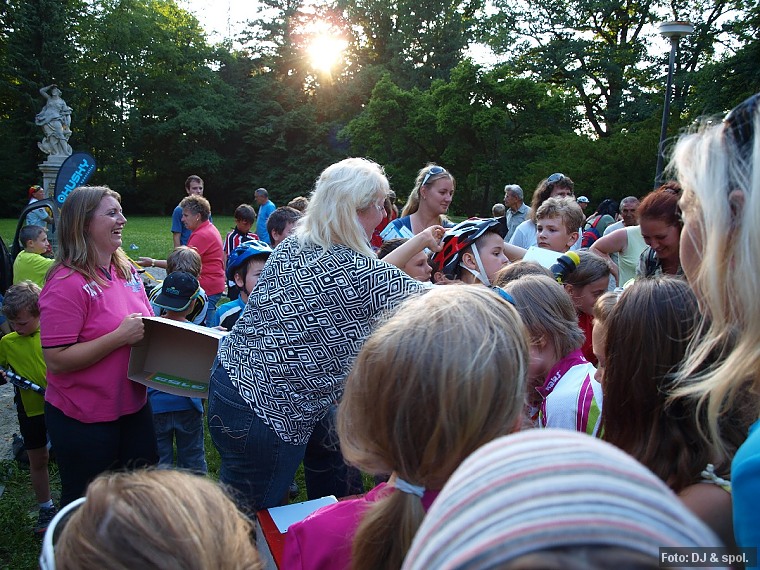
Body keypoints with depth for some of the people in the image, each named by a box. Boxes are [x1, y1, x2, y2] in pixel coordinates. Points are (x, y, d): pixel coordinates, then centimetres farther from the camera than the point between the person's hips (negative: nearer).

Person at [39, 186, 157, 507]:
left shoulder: (126, 271, 3)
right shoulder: (67, 284, -20)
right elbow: (57, 360, -24)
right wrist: (121, 336, -27)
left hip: (133, 406, 7)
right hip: (84, 420, -7)